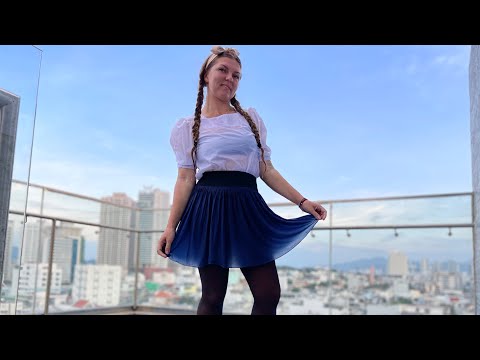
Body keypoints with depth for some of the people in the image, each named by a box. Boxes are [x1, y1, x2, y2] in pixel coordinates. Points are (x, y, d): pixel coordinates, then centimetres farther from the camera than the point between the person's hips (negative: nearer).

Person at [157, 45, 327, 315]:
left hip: (247, 208, 3)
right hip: (209, 209, -2)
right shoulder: (188, 126, 7)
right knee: (212, 297, 0)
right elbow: (185, 178, 2)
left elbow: (267, 170, 13)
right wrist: (171, 226, -6)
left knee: (269, 295, -2)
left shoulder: (252, 118, 15)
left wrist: (302, 201, 4)